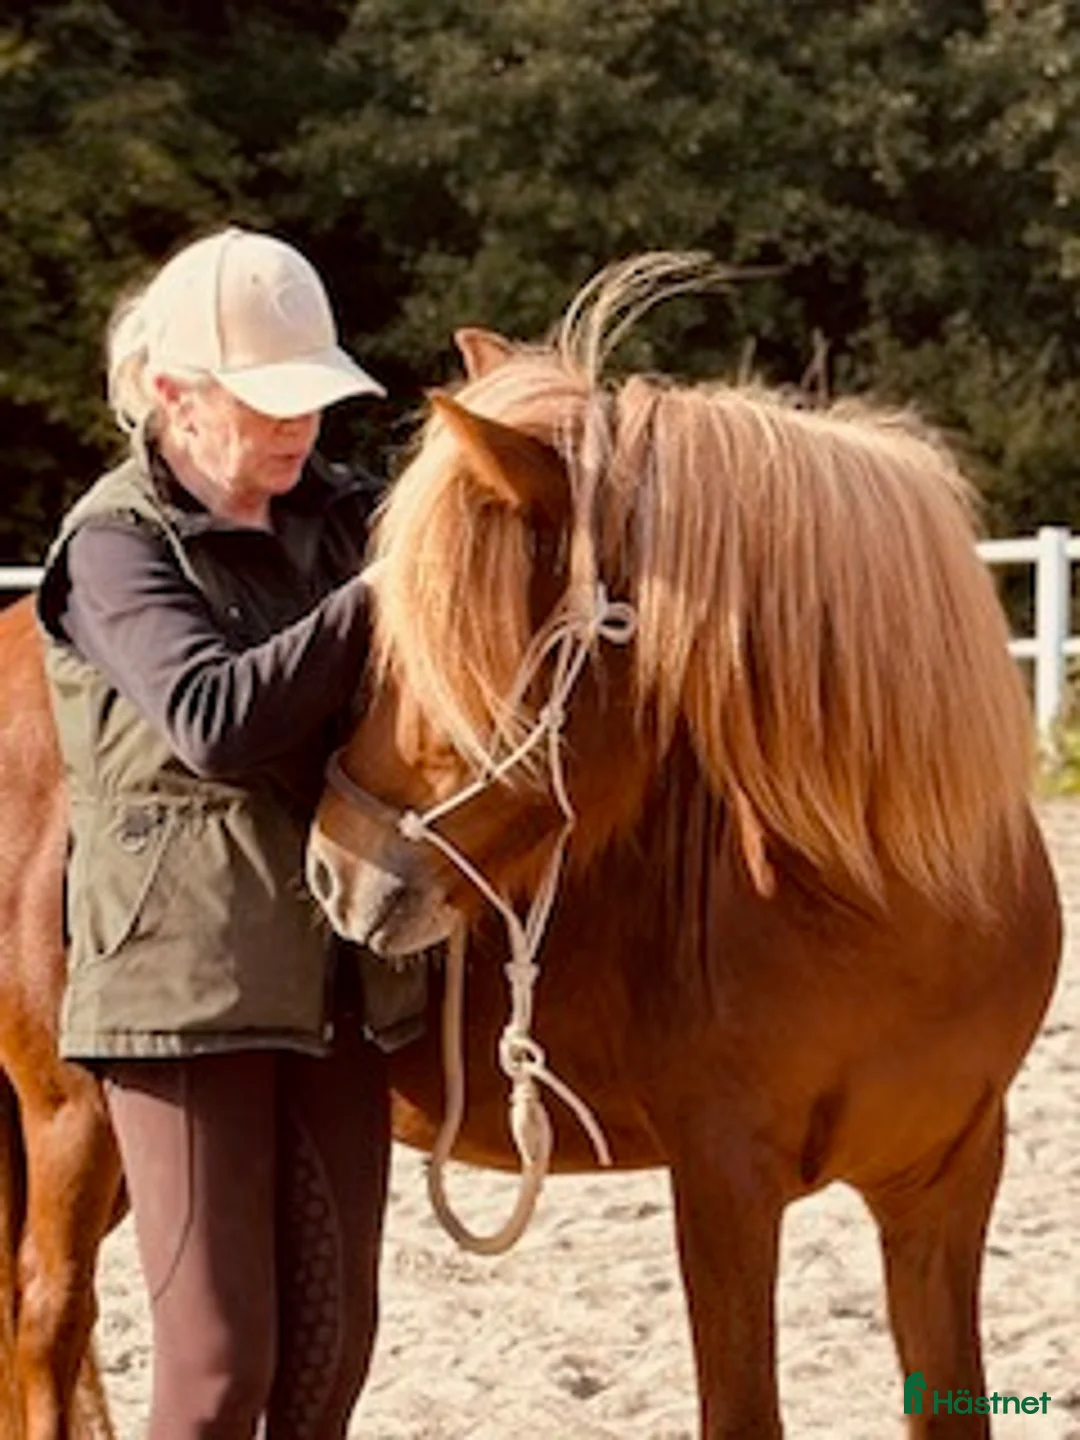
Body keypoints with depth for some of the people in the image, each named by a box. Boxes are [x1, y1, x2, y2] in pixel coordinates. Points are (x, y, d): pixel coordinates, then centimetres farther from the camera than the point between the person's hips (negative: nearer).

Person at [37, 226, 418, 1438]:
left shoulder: (337, 517, 10)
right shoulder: (120, 544, -8)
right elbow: (215, 718, -23)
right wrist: (381, 597, -20)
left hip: (336, 981, 6)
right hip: (188, 984, -6)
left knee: (332, 1342, 9)